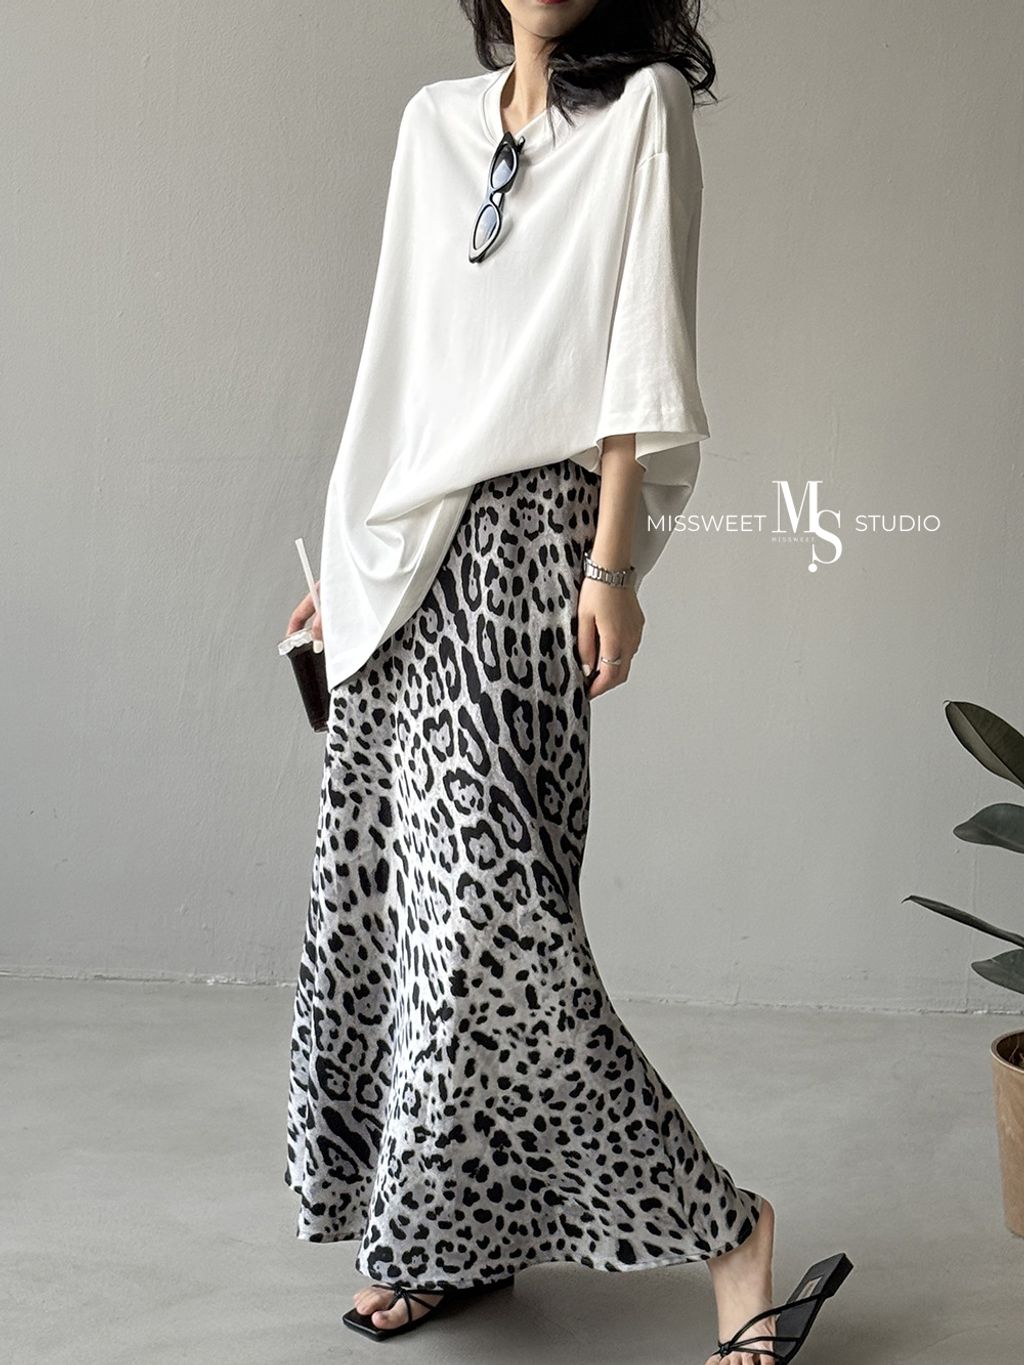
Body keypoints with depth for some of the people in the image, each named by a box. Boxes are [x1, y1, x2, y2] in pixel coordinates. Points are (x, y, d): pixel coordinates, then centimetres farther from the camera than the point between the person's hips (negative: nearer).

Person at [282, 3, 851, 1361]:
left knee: (488, 901, -15)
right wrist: (349, 553, 18)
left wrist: (614, 561, -14)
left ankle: (721, 1226, -2)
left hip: (524, 539, -6)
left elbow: (643, 356, -6)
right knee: (383, 894, 5)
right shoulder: (434, 122, 19)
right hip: (407, 559, 7)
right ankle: (451, 1234, 19)